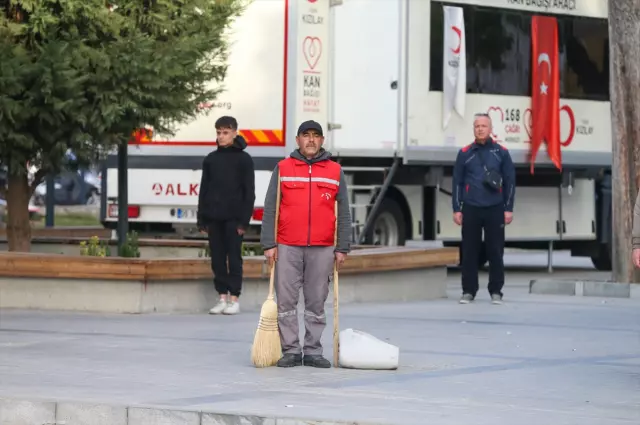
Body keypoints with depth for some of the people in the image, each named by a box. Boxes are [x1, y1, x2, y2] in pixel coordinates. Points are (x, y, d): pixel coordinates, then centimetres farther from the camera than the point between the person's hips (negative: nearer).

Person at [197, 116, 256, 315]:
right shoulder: (210, 159, 11)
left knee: (234, 257, -3)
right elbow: (204, 190, 13)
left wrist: (244, 220, -10)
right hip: (214, 217, 4)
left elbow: (249, 192, -3)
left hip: (233, 218, -4)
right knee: (217, 259, 4)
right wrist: (202, 219, 7)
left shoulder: (244, 159, -1)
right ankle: (223, 297, 9)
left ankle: (234, 299, 1)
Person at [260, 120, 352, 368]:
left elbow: (343, 213, 7)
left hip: (322, 249, 1)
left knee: (317, 302, 4)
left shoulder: (335, 171, 7)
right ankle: (291, 350, 5)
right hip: (287, 247, 0)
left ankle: (313, 351, 10)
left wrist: (342, 248, 1)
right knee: (286, 300, -1)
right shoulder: (282, 169, 5)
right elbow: (270, 209, 3)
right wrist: (269, 244, -4)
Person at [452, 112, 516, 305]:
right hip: (470, 209, 1)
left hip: (494, 210, -1)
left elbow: (510, 182, 5)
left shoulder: (501, 152, 4)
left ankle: (496, 291, 8)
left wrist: (508, 209, 0)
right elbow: (457, 182, 7)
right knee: (469, 252, 2)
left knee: (495, 252, 1)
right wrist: (457, 209, 1)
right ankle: (468, 291, 9)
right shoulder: (465, 153, 5)